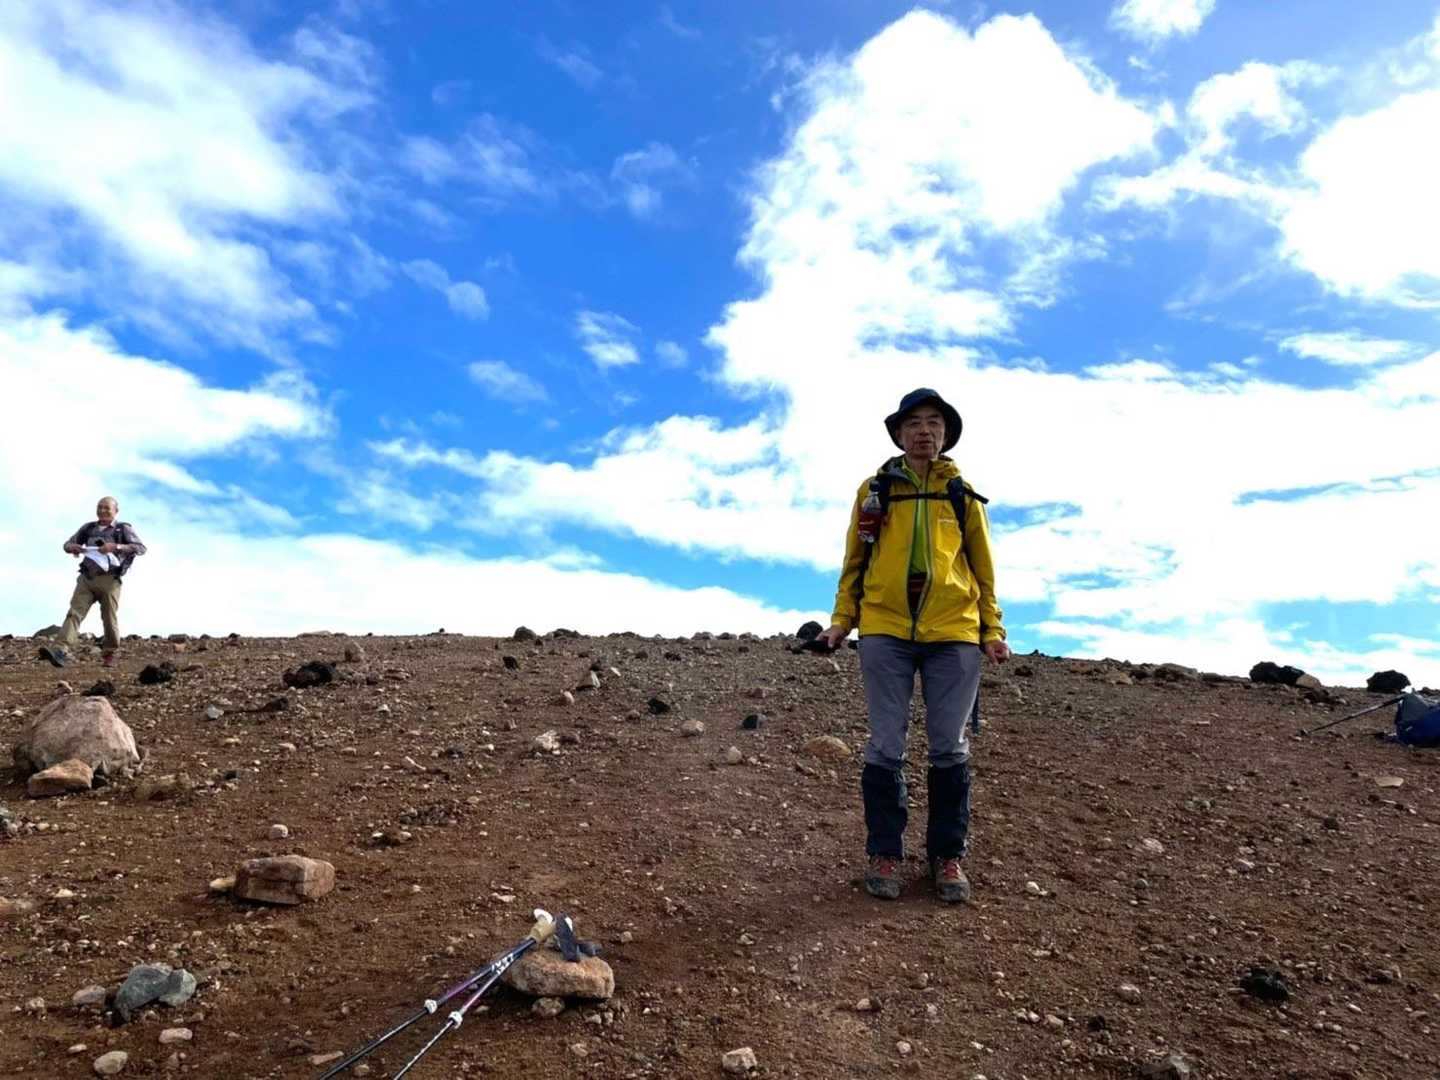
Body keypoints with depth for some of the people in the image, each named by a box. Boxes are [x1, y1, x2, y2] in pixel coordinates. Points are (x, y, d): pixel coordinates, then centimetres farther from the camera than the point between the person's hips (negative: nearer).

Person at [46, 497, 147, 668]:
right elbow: (67, 544, 25)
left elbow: (141, 548, -7)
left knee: (109, 618, 2)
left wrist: (116, 546, -20)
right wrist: (73, 547, -1)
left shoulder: (124, 529, 6)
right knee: (74, 613, -13)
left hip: (109, 579, -3)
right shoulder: (88, 528, 18)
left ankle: (109, 655, 20)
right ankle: (61, 652, -24)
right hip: (86, 578, 3)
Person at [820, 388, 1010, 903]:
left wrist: (993, 632, 5)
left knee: (950, 748, 5)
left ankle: (947, 856, 16)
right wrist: (841, 619, 2)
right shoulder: (875, 490, 9)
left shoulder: (963, 495, 11)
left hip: (953, 634, 1)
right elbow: (854, 562, 11)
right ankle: (884, 854, 12)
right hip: (886, 632, -1)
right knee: (886, 747, 2)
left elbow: (983, 570, 13)